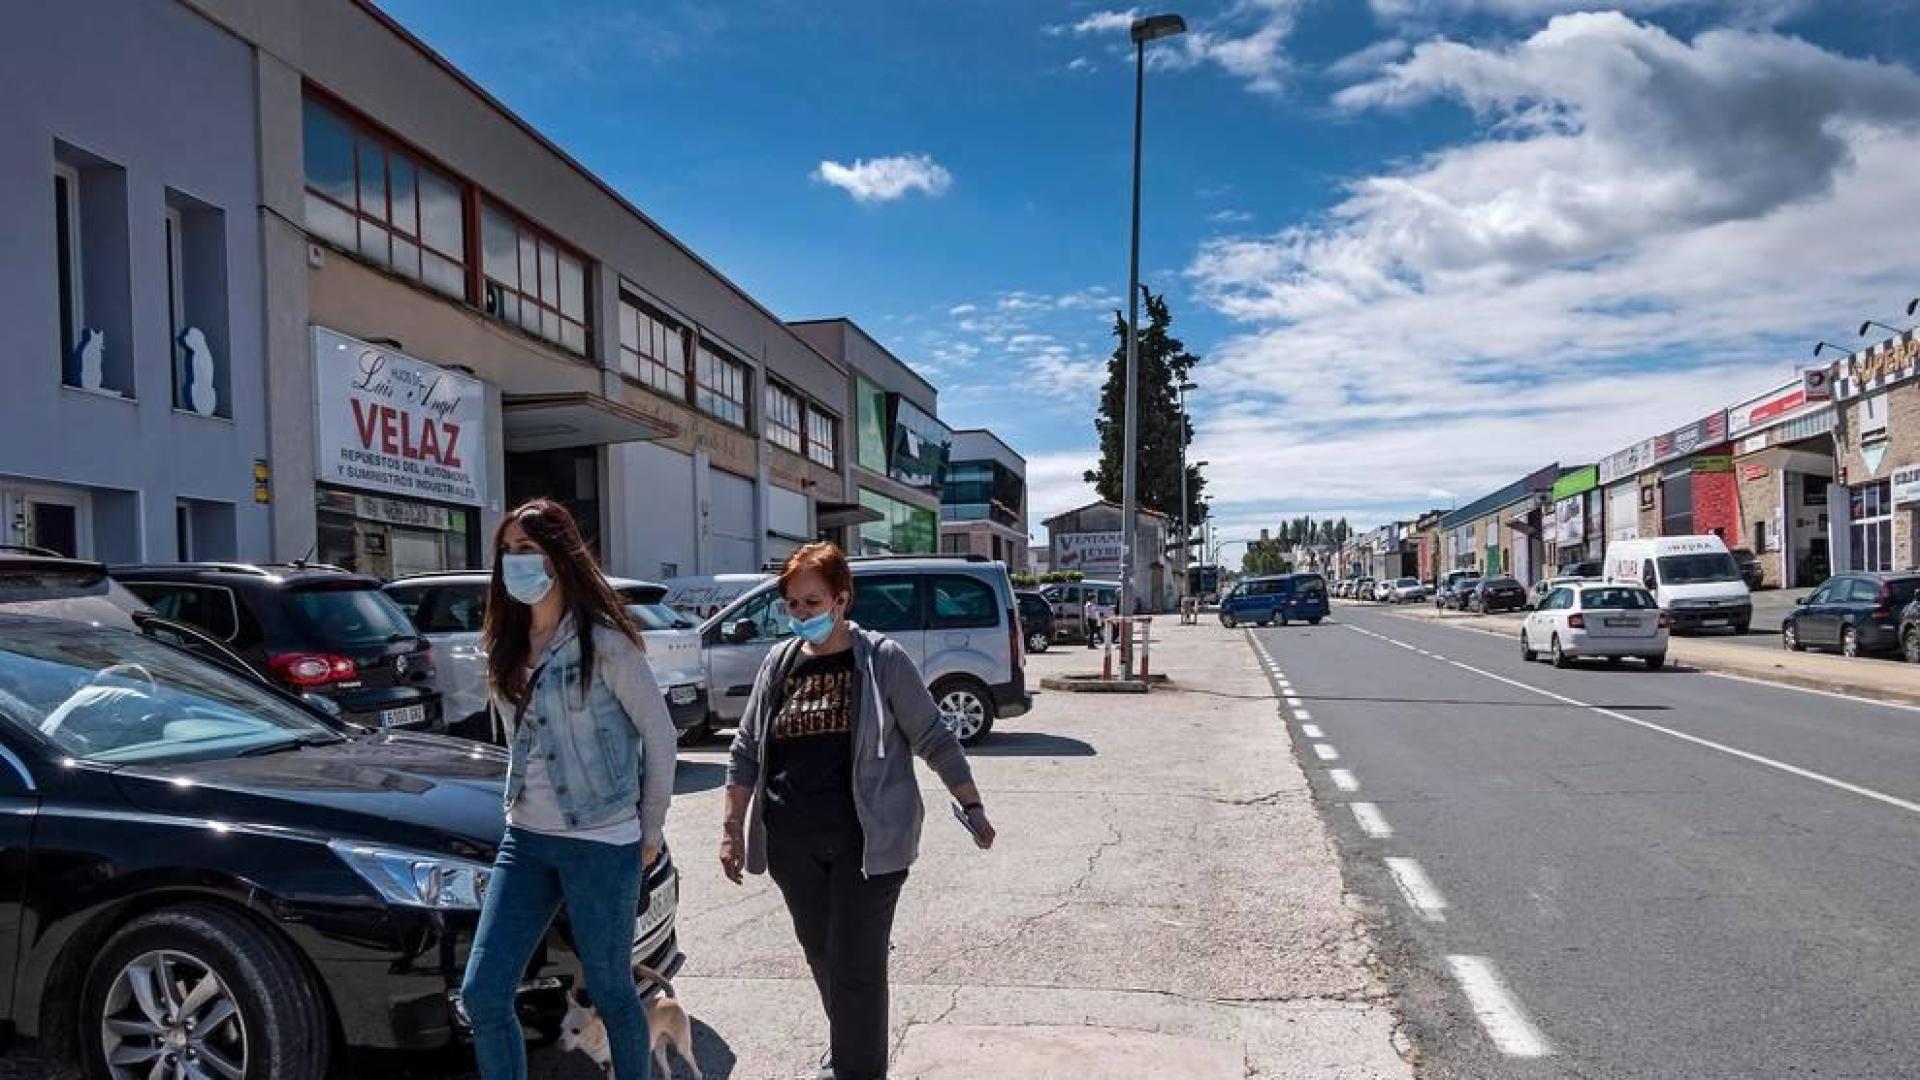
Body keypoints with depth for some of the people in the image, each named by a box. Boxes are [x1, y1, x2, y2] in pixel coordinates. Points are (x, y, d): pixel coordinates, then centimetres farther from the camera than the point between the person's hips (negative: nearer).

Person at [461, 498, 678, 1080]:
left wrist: (649, 830, -1)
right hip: (524, 840, 6)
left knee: (611, 993, 9)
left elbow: (660, 735, -7)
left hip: (601, 843, -6)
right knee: (481, 994, 2)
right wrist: (522, 806, 14)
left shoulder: (602, 642, -12)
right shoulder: (506, 647, 8)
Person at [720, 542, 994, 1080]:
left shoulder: (883, 659, -6)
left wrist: (971, 806, -3)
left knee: (857, 965, -3)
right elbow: (747, 750, 12)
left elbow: (934, 739, -2)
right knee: (821, 956, 17)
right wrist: (733, 826, 9)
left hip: (868, 839, -5)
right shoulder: (779, 662, 7)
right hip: (794, 842, 5)